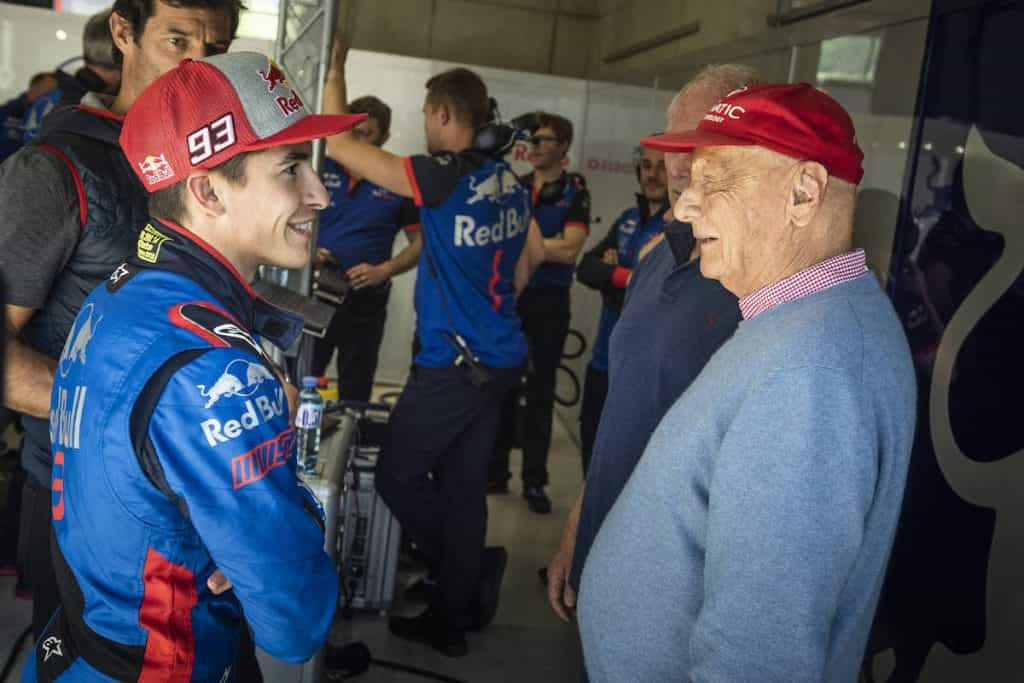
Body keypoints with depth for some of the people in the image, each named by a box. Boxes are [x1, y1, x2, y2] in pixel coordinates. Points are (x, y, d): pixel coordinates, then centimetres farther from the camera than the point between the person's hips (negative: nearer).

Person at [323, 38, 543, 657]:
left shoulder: (444, 175, -16)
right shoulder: (509, 179, 7)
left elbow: (341, 146, -12)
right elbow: (533, 252, 21)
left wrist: (335, 68, 0)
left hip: (453, 364, -8)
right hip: (499, 358, 8)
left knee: (398, 476, 7)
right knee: (464, 488, 14)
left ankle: (477, 568, 10)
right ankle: (450, 618, 24)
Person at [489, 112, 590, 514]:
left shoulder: (574, 192, -4)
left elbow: (569, 250, -15)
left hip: (549, 302, -4)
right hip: (507, 295, 4)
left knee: (540, 392, 3)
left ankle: (534, 481, 12)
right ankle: (496, 472, 19)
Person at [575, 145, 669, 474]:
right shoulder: (629, 219, 10)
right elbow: (586, 267, 2)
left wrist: (611, 277, -9)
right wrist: (624, 277, -15)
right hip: (604, 358, 7)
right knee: (592, 444, 20)